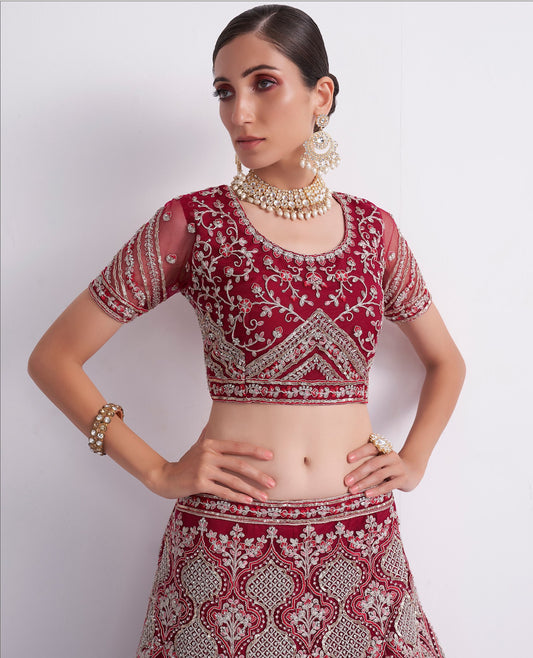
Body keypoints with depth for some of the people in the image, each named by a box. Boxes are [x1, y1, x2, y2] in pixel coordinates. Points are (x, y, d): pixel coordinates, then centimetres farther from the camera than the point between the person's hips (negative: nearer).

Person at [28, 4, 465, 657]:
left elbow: (445, 361, 19)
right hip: (226, 548, -2)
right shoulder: (194, 222, -5)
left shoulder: (372, 228, 4)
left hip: (359, 544, 3)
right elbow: (53, 357, -2)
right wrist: (159, 472, -7)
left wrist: (412, 460, 5)